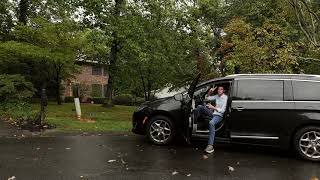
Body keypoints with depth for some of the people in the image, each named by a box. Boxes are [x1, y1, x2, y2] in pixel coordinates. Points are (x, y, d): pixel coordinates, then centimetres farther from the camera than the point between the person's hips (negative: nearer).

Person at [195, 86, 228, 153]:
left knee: (211, 123, -40)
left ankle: (210, 146, -43)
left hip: (219, 116, -8)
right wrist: (210, 92, 0)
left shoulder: (225, 98, -13)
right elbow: (207, 98, 17)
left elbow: (222, 110, -16)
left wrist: (213, 107, -20)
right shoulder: (217, 96, 8)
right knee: (200, 107, -8)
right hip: (213, 113, 8)